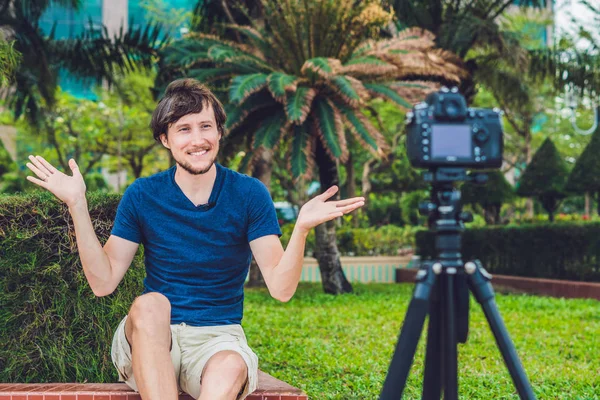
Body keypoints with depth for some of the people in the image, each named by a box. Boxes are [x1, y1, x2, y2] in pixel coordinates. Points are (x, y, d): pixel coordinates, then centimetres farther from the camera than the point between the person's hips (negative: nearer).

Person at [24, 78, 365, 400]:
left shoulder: (249, 194, 0)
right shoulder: (142, 196, 3)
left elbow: (281, 288, -8)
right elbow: (103, 282, -2)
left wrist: (302, 228, -25)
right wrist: (78, 205, -9)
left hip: (218, 338, -1)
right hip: (150, 343, 1)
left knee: (230, 370, -35)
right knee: (150, 304, -33)